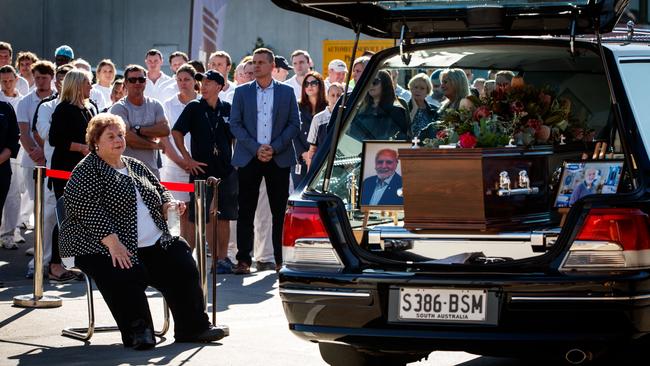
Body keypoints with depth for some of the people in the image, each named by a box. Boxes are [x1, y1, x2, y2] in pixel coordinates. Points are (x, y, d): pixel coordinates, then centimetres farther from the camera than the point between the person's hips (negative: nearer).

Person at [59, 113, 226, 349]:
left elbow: (160, 190, 31)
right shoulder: (87, 170, -3)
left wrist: (169, 205, 5)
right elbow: (88, 208, -16)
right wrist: (112, 243, -26)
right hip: (103, 248, -7)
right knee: (127, 277, -33)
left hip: (153, 245, 7)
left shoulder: (135, 166, 21)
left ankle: (192, 327, -4)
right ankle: (138, 331, -20)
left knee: (183, 267, -11)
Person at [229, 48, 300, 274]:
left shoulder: (286, 92, 8)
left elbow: (294, 124, 4)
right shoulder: (242, 92, 8)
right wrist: (255, 148, -9)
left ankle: (281, 259, 7)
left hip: (279, 159, 0)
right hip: (249, 159, 0)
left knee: (280, 211, 1)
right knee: (246, 211, -1)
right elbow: (235, 124, 3)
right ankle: (243, 260, 1)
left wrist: (274, 148, -8)